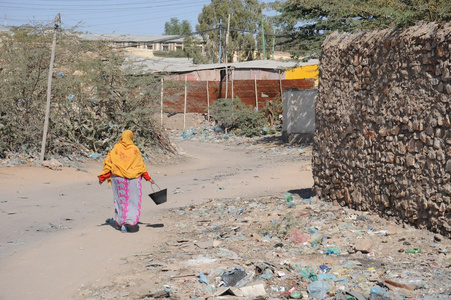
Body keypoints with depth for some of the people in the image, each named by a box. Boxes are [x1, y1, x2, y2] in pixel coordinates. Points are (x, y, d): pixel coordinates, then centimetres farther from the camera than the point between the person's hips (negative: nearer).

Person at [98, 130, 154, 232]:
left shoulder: (116, 148, -1)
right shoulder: (135, 149, 0)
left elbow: (108, 162, -2)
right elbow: (141, 165, 5)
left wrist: (102, 177, 4)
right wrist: (148, 178, 14)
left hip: (118, 177, 1)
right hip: (132, 179, -1)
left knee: (120, 198, 15)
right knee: (132, 200, 4)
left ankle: (119, 222, 22)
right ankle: (129, 222, -9)